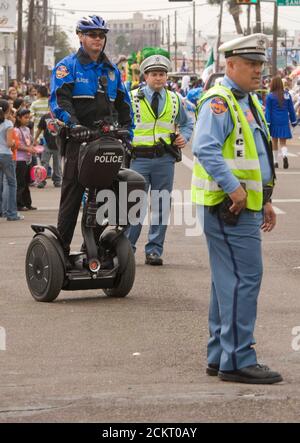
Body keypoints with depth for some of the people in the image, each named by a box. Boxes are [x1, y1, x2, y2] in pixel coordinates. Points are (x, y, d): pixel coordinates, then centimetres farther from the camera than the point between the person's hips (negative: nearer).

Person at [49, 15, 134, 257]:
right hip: (79, 138, -5)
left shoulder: (112, 70, 18)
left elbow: (124, 104, 21)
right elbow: (59, 98, -13)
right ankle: (62, 248, -1)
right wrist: (73, 122, -29)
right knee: (72, 194, -4)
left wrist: (127, 132, 9)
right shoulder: (68, 66, 1)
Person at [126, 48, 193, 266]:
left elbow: (187, 123, 25)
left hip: (165, 159, 3)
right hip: (139, 158, -3)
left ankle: (154, 250, 12)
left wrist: (184, 137, 7)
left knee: (161, 206, 5)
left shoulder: (175, 100, 11)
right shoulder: (132, 98, 0)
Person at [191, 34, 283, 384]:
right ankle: (237, 359, -9)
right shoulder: (219, 102, -13)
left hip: (245, 205, 10)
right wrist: (233, 188, -28)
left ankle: (220, 356, 19)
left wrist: (265, 201, 23)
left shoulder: (249, 102, 19)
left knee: (229, 281, 13)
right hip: (228, 207, -10)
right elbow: (205, 148, -26)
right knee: (245, 278, -11)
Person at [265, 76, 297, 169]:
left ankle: (275, 161, 19)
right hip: (284, 122, 1)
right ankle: (285, 155, -24)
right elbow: (291, 109, 7)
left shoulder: (270, 96, -7)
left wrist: (267, 123, -8)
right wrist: (294, 121, 15)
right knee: (283, 142, 4)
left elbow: (268, 111, -9)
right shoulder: (287, 95, 0)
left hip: (274, 122, -1)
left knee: (274, 142, 14)